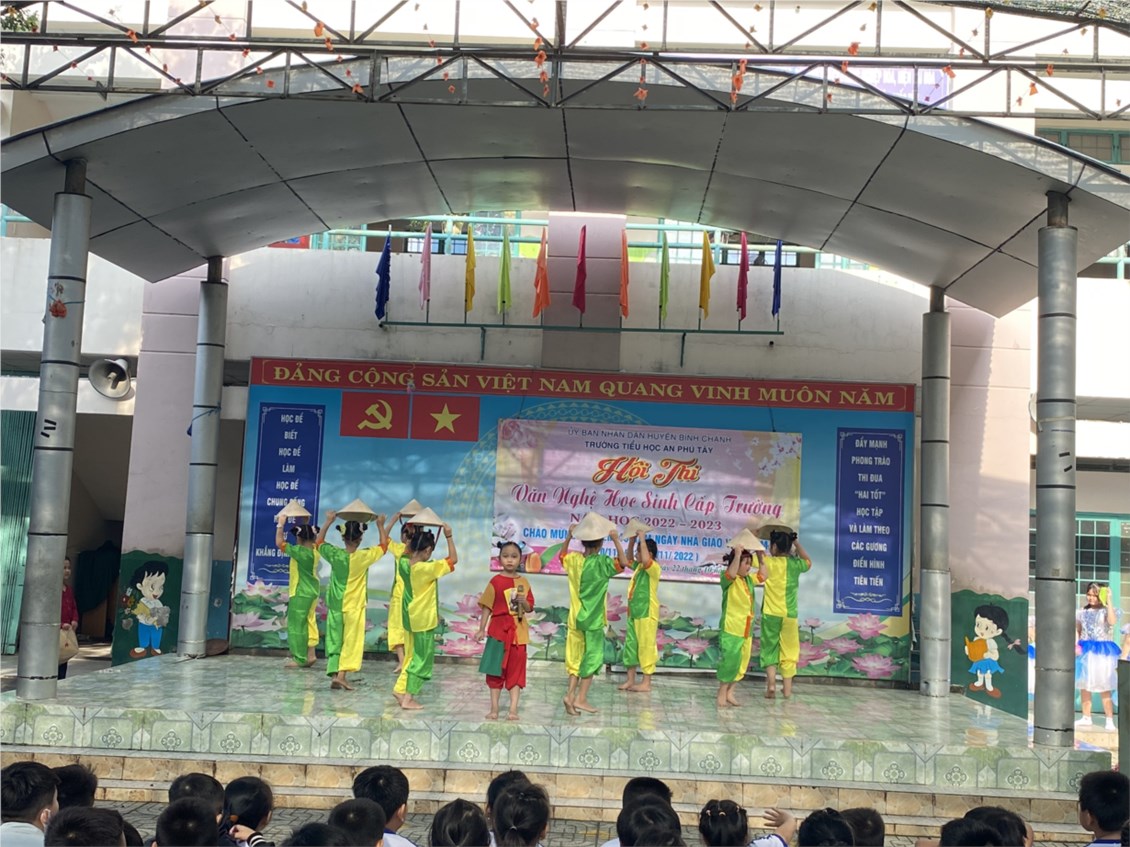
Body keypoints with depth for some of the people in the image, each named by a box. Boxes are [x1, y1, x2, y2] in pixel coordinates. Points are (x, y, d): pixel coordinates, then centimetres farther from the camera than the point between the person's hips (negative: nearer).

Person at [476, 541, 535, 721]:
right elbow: (487, 607, -3)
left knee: (516, 670, 1)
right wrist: (482, 629, -7)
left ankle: (513, 709, 4)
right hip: (499, 629, -2)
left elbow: (530, 608, 9)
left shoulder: (524, 582, 5)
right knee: (496, 670, 5)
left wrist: (523, 602, -14)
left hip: (518, 631, 2)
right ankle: (494, 709, 12)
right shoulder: (496, 581, -3)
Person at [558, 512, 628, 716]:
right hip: (594, 619, -5)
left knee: (575, 657, 14)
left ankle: (570, 694, 4)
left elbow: (562, 555, 21)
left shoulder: (574, 560, 1)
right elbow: (623, 563, -24)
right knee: (593, 657, 3)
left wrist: (568, 536, 23)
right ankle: (581, 698, 1)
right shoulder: (603, 562, -15)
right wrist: (616, 541, -19)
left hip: (576, 617, 5)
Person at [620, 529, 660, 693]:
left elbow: (646, 560, -33)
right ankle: (630, 680, 19)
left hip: (647, 614, -9)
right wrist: (632, 540, 14)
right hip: (634, 613, 9)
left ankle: (646, 683, 1)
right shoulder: (639, 567, 12)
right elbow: (629, 559, 29)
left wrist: (642, 538, -25)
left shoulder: (654, 568, -12)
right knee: (630, 646, 11)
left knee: (646, 647, -4)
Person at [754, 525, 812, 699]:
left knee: (769, 649, 8)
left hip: (771, 613, -1)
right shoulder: (794, 564, -1)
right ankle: (787, 689, 14)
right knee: (789, 651, 10)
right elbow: (808, 562, 22)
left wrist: (757, 538, 17)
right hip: (789, 615, 1)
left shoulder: (767, 561, -6)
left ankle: (771, 684, -7)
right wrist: (796, 543, 20)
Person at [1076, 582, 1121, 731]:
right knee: (1084, 684, 8)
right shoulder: (1082, 612, 10)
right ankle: (1086, 717, 18)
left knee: (1104, 687, -7)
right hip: (1085, 651, 5)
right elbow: (1077, 630, 14)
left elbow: (1112, 621, -25)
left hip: (1102, 651, -5)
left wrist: (1109, 600, -23)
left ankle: (1110, 721, -4)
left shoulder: (1106, 610, -4)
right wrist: (1076, 645, 0)